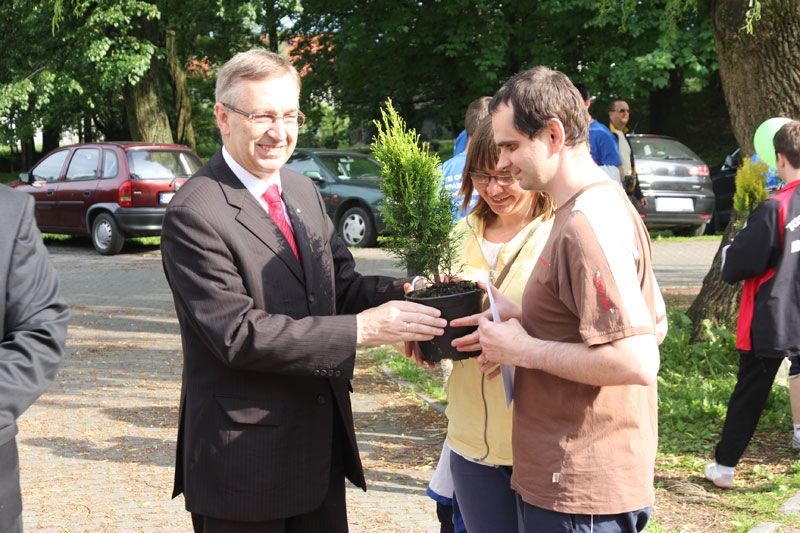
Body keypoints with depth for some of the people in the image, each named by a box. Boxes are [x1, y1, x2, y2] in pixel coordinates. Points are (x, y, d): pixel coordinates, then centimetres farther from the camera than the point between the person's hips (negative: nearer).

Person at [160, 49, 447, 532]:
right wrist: (361, 329, -26)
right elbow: (237, 333, -23)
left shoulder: (304, 191, 10)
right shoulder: (194, 216, -17)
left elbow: (341, 284, 11)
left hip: (323, 441, 8)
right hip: (246, 454, -7)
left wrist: (403, 294, -10)